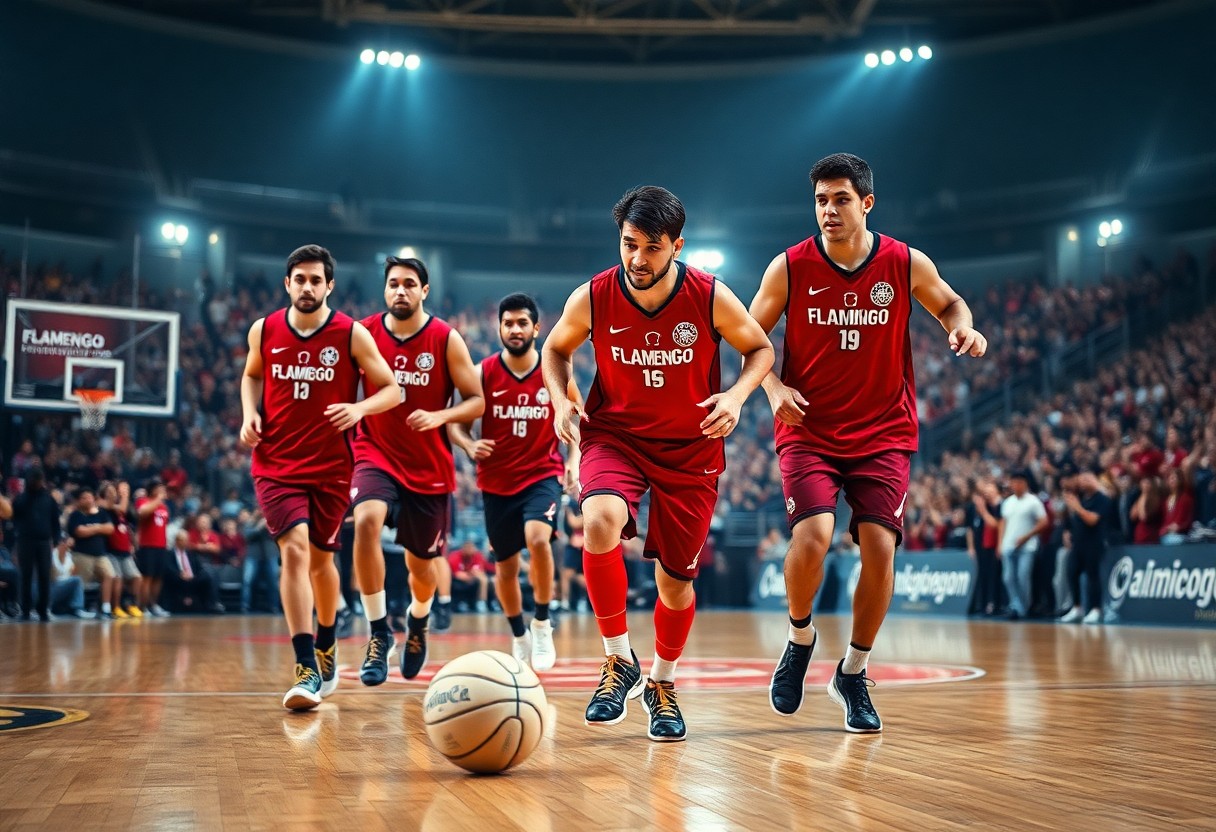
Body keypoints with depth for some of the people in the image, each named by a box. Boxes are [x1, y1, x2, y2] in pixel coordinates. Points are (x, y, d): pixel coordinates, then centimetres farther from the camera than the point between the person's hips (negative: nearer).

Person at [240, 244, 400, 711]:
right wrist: (250, 413, 1)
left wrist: (359, 409, -22)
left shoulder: (352, 334, -6)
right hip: (275, 463, 0)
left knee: (321, 558, 13)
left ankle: (326, 649, 39)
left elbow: (392, 390, -2)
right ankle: (307, 671, -19)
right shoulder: (264, 331, 1)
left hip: (331, 466, 0)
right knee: (294, 549, -18)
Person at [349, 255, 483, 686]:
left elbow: (477, 400, -5)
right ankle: (379, 631, -19)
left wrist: (439, 416, -22)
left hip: (429, 466, 0)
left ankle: (418, 620, 47)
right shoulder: (364, 333, -2)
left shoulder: (446, 340, -6)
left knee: (421, 562, 11)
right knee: (366, 520, -32)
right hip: (376, 455, 0)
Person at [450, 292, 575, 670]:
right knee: (505, 566, 11)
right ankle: (519, 637, 36)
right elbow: (455, 422, -1)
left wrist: (574, 462, -8)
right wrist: (470, 445, -21)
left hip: (542, 474, -2)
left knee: (538, 538, -29)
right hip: (497, 482, 2)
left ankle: (542, 623, -8)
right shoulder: (483, 373, -5)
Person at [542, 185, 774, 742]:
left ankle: (662, 683, 34)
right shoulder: (592, 298, -13)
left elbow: (760, 348, 1)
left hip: (691, 447, 1)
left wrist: (736, 395, -18)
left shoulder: (711, 297, -15)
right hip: (614, 435, 0)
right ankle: (619, 661, -12)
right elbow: (556, 349, 7)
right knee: (600, 522, -31)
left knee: (676, 577, 6)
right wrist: (560, 400, -11)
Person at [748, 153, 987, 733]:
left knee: (880, 548, -10)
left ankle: (853, 674, 12)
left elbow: (948, 303, 16)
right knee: (813, 536, -22)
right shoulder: (789, 267, -5)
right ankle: (800, 638, 9)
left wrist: (962, 327, -7)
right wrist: (774, 387, -14)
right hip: (808, 431, -1)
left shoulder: (906, 265, -3)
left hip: (883, 434, 1)